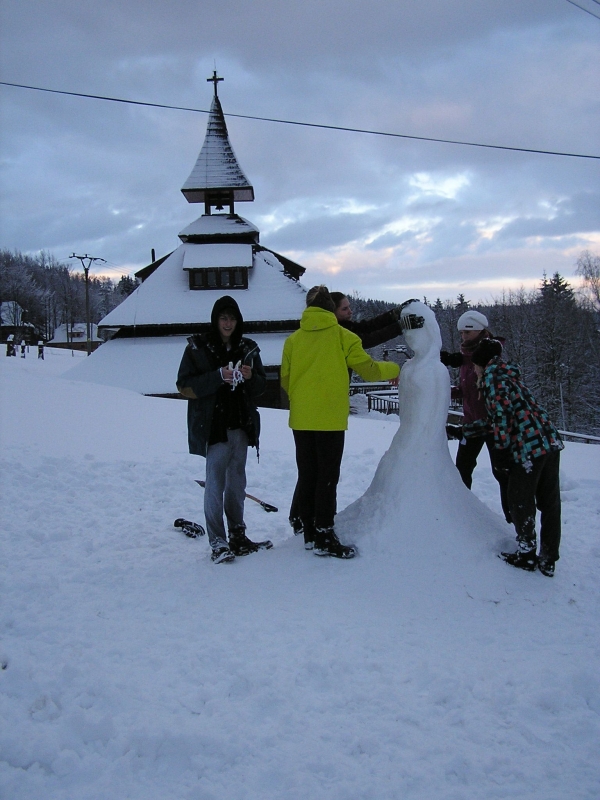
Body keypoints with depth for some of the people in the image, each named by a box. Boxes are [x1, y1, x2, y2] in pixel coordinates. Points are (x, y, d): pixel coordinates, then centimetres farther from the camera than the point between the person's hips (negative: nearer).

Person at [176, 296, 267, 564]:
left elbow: (261, 385, 13)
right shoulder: (198, 348, -2)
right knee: (216, 482, -8)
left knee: (237, 482, 12)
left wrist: (251, 377, -10)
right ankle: (218, 543, -5)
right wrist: (218, 376, -20)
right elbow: (185, 385, -8)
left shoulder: (248, 348, 10)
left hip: (241, 425, 5)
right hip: (213, 426, -4)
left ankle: (237, 536, 22)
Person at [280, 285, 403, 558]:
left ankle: (310, 533, 18)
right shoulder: (343, 336, -4)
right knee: (327, 477, 1)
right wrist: (394, 369, 18)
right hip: (330, 419, -4)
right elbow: (368, 370, -1)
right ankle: (324, 538, 1)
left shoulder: (293, 340, 5)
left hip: (301, 419, 4)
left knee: (307, 475, 12)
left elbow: (285, 380, 9)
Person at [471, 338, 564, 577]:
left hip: (528, 446, -8)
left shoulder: (491, 374, -2)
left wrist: (501, 450, -10)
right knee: (549, 503, 11)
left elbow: (501, 412, -13)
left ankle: (527, 555, 16)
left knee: (521, 502, 7)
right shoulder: (508, 373, 23)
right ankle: (548, 560, 20)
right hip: (551, 441, 8)